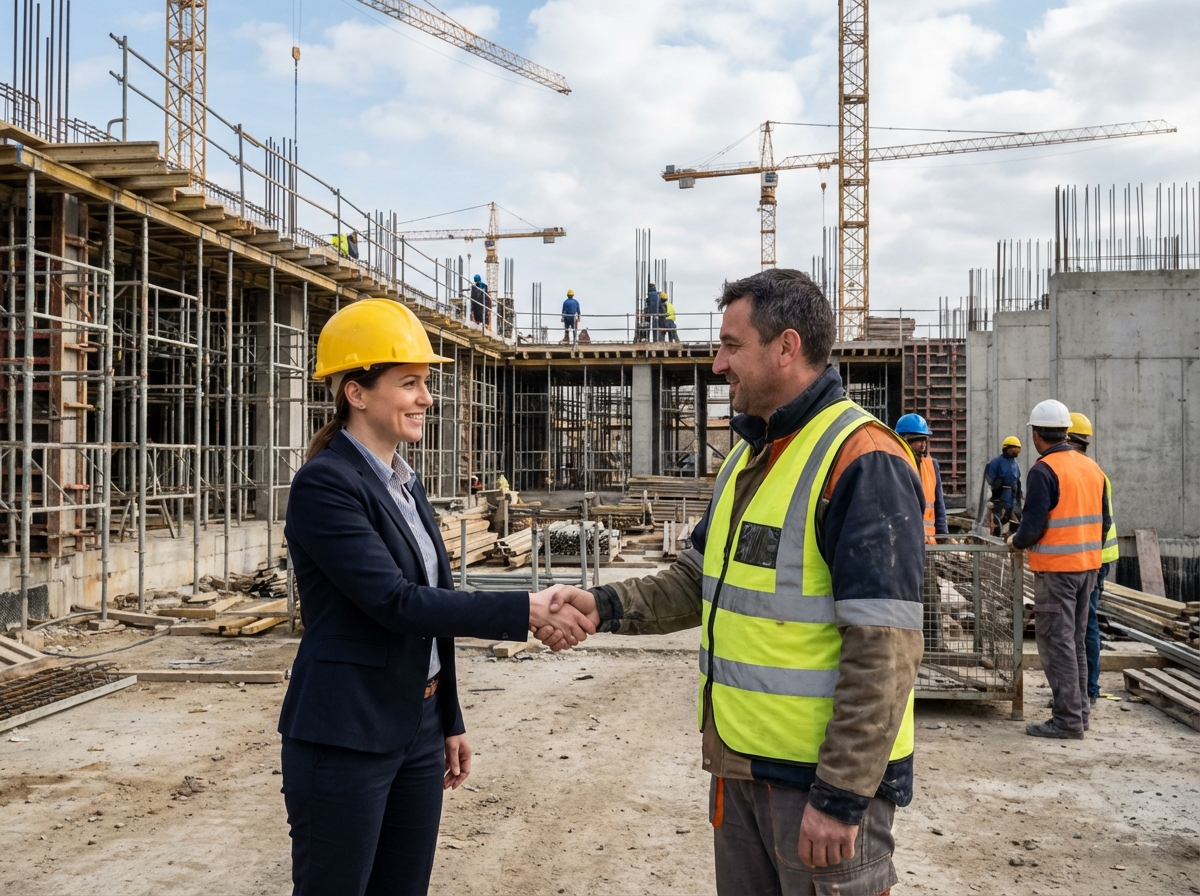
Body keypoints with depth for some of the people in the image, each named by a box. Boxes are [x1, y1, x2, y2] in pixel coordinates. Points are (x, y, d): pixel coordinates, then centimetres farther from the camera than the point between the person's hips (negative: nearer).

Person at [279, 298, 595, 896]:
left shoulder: (406, 482, 10)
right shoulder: (324, 482, -15)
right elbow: (395, 603, -23)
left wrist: (449, 721, 17)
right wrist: (525, 612, -26)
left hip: (419, 728, 8)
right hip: (345, 739, -8)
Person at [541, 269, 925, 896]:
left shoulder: (863, 462, -19)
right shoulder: (749, 456, 11)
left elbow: (884, 652, -23)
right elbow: (700, 583, 16)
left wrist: (842, 796, -22)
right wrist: (608, 605, 0)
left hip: (822, 775, -8)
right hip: (739, 765, 9)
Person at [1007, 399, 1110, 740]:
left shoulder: (1044, 470, -15)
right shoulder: (1092, 467, 9)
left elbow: (1033, 526, -18)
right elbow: (1103, 521, 13)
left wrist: (1016, 541, 1)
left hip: (1055, 568, -8)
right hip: (1088, 565, 8)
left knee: (1057, 643, -2)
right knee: (1076, 641, 17)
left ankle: (1068, 720, 0)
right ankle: (1079, 711, 23)